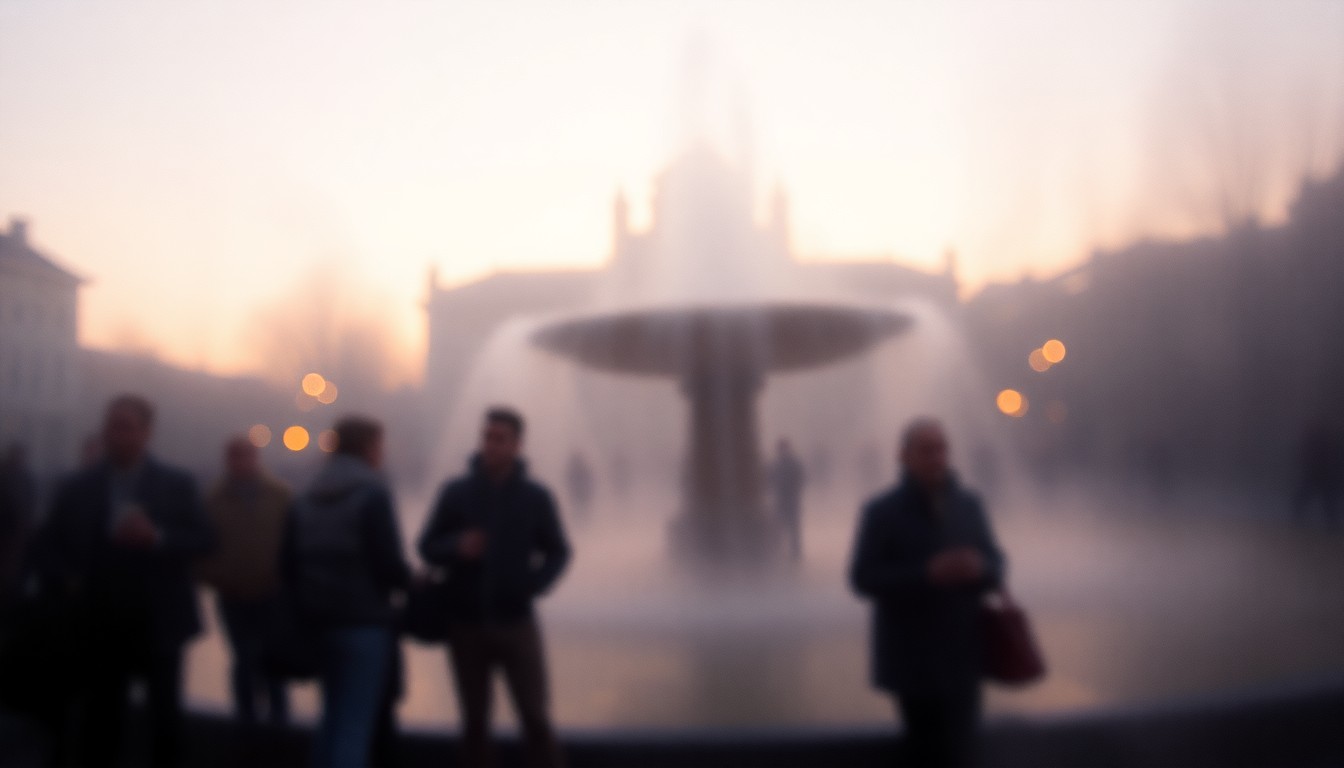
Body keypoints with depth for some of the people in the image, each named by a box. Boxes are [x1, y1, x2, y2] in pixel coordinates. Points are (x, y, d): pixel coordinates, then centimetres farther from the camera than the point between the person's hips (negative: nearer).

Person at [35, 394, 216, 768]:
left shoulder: (177, 484, -1)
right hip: (101, 623, 1)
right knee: (99, 719, 6)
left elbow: (205, 540, -6)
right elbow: (48, 544, 7)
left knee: (166, 718, 10)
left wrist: (157, 538, -22)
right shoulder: (77, 487, 3)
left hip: (160, 622, -1)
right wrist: (69, 579, -10)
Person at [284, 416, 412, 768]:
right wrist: (407, 580, 4)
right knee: (355, 723, -4)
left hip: (322, 620, 7)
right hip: (364, 621, -7)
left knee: (333, 715, 19)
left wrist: (311, 601, 18)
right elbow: (390, 564, -16)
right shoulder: (373, 493, -11)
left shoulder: (307, 498, 12)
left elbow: (290, 564, 10)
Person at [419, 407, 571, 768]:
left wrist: (535, 583, -13)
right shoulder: (456, 492, 1)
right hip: (467, 625, 1)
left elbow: (558, 552, 7)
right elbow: (427, 546, 5)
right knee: (475, 720, 9)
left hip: (517, 623, -1)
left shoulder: (535, 497, -1)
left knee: (535, 718, -1)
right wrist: (456, 547, -17)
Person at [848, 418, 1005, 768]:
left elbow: (995, 564, 12)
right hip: (913, 659, -4)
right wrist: (928, 574, -22)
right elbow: (863, 578, -10)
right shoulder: (882, 512, -6)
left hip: (962, 656, 4)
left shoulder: (968, 505, 7)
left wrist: (979, 568, -13)